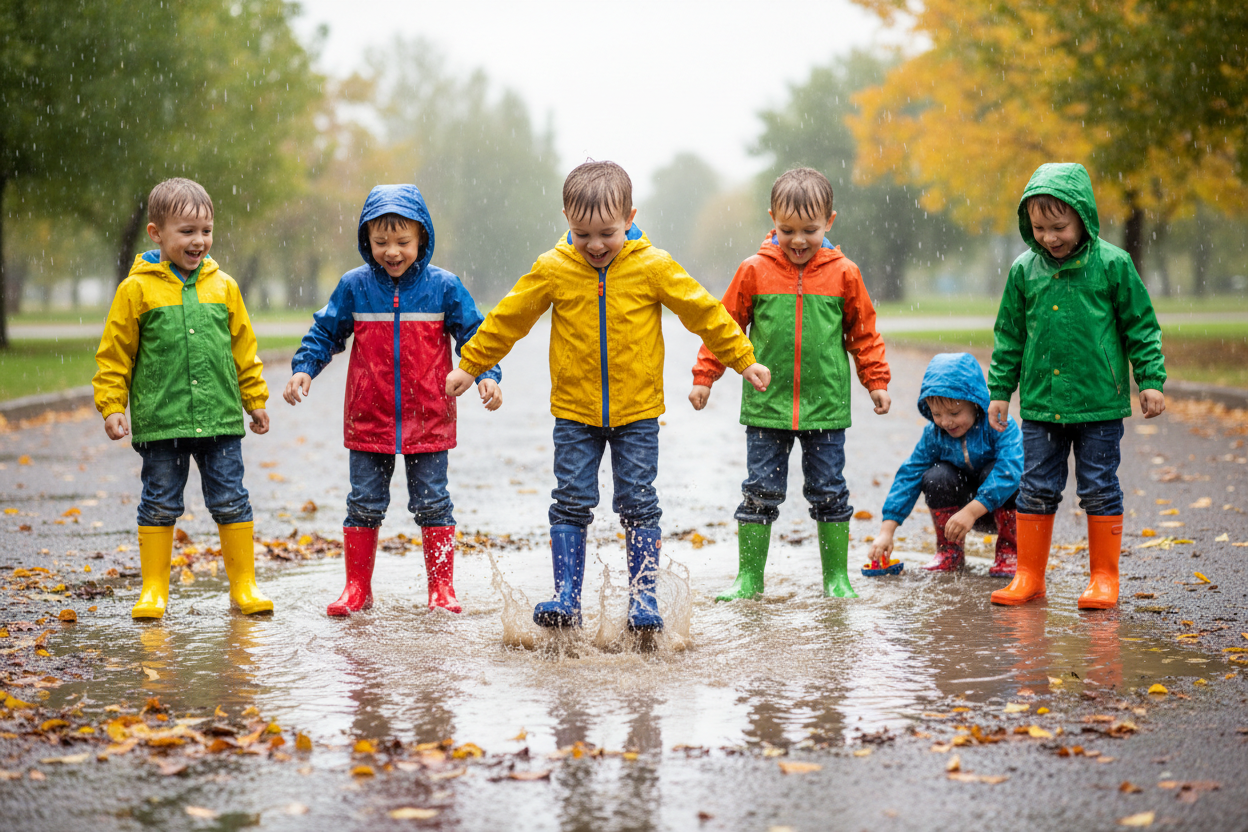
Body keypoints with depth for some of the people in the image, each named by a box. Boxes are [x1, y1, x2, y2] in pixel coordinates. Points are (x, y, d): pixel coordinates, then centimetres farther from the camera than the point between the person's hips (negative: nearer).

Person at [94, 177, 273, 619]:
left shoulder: (223, 286, 6)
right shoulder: (137, 289, -2)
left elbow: (243, 347, 14)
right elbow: (114, 353, 2)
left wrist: (256, 400, 15)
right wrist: (112, 406, -3)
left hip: (220, 417, 2)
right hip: (160, 421, -2)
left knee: (230, 501, 5)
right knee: (160, 505, 6)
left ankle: (244, 584, 16)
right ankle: (154, 588, 17)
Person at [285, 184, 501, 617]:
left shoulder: (443, 286, -3)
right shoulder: (354, 286, 0)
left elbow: (473, 333, 2)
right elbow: (326, 332, 9)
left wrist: (487, 375, -12)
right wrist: (303, 369, -4)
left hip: (428, 418, -1)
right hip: (368, 420, 1)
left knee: (432, 502, 4)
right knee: (364, 503, 6)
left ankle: (442, 587, 14)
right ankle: (357, 588, 17)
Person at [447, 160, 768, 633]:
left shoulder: (654, 267, -6)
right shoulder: (553, 269, -4)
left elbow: (704, 312, 3)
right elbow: (508, 318, 7)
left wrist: (743, 360, 8)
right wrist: (469, 366, 12)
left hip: (637, 412, -1)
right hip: (574, 413, 1)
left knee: (639, 505, 1)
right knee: (571, 504, 0)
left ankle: (643, 599, 10)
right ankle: (566, 599, 4)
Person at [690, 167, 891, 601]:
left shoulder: (843, 274, 1)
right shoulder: (754, 271, -1)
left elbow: (863, 332, 11)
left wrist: (876, 381, 10)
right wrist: (704, 377, 7)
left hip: (825, 404, 0)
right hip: (766, 404, 0)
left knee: (829, 492, 7)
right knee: (760, 492, 3)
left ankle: (837, 577, 18)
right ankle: (749, 578, 12)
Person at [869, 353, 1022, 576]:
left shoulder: (999, 425, -24)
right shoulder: (934, 434, -10)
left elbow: (1011, 468, -38)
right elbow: (909, 475, -10)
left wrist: (971, 511, -45)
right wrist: (886, 530, -18)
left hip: (998, 503, -3)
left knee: (994, 472, -32)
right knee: (935, 478, -22)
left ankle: (1009, 552, -12)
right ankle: (949, 551, -2)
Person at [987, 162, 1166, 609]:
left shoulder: (1112, 264, -4)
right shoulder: (1024, 270, 3)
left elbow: (1141, 327, 2)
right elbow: (1009, 335, 12)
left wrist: (1151, 381, -1)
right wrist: (1000, 390, 11)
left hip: (1099, 402, -2)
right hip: (1041, 403, 3)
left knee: (1099, 488, 4)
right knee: (1037, 489, 7)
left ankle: (1104, 578, 15)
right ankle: (1029, 576, 18)